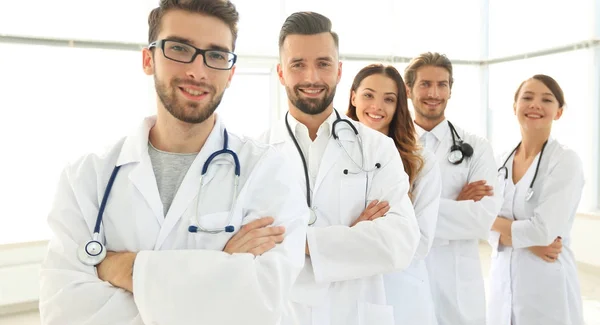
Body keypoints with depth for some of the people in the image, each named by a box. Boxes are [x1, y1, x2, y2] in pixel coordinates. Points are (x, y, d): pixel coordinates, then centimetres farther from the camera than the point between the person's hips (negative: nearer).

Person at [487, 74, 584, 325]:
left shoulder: (565, 161, -11)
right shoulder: (502, 161, 4)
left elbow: (544, 231, -20)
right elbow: (490, 229, 0)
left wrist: (499, 223, -7)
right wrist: (529, 240, -17)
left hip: (547, 287, -5)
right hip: (503, 281, 5)